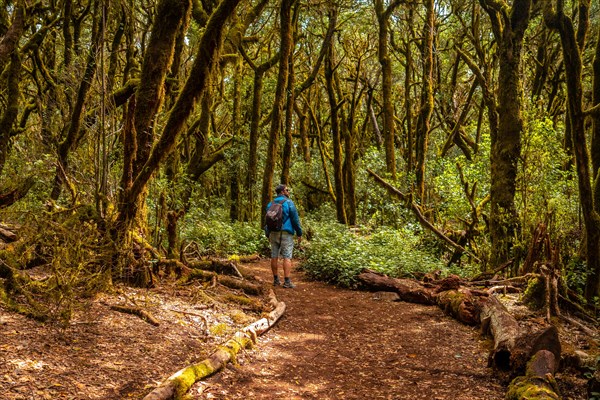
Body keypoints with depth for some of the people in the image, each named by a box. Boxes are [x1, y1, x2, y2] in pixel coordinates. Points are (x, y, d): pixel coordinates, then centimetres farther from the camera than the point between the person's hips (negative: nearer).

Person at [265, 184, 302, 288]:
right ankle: (287, 281, -11)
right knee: (287, 257, -6)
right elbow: (295, 219, -7)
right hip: (286, 233, -5)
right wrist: (299, 233, -1)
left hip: (273, 233, 6)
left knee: (274, 256, 9)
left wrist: (268, 235, 23)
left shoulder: (271, 204, 12)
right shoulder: (288, 202, -5)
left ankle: (276, 280, 15)